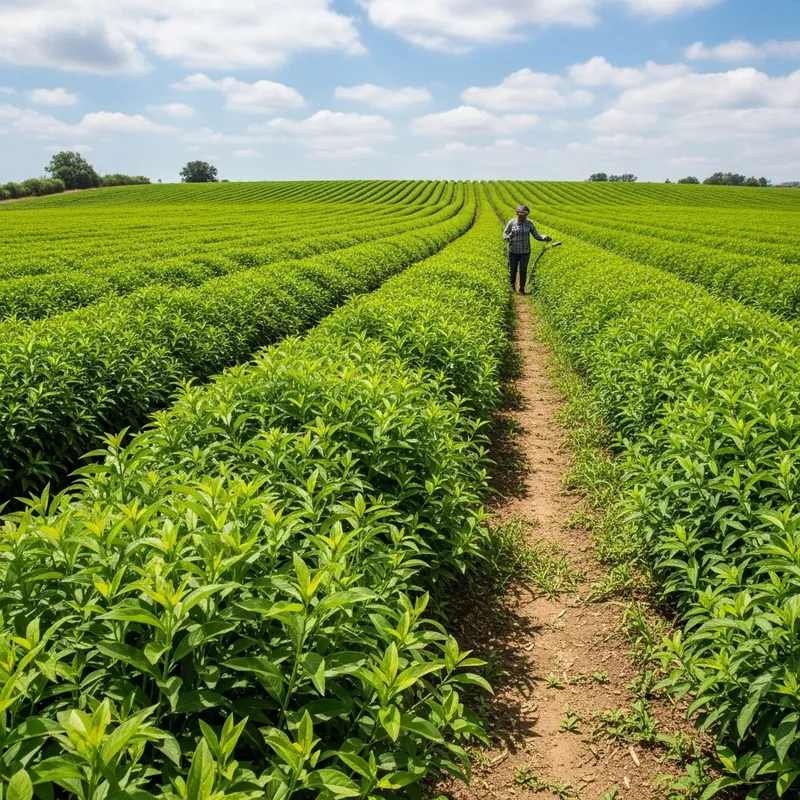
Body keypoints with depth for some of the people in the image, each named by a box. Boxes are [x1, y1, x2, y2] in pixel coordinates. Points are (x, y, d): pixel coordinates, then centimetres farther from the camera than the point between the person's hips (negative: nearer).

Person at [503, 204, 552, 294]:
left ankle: (522, 289, 21)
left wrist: (545, 238, -24)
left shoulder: (529, 223, -9)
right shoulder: (511, 222, -11)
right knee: (513, 270, 10)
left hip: (525, 251, 0)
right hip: (513, 251, 0)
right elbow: (505, 234, 0)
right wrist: (508, 238, -24)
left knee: (523, 271, 2)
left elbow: (536, 236, -4)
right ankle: (512, 284, 39)